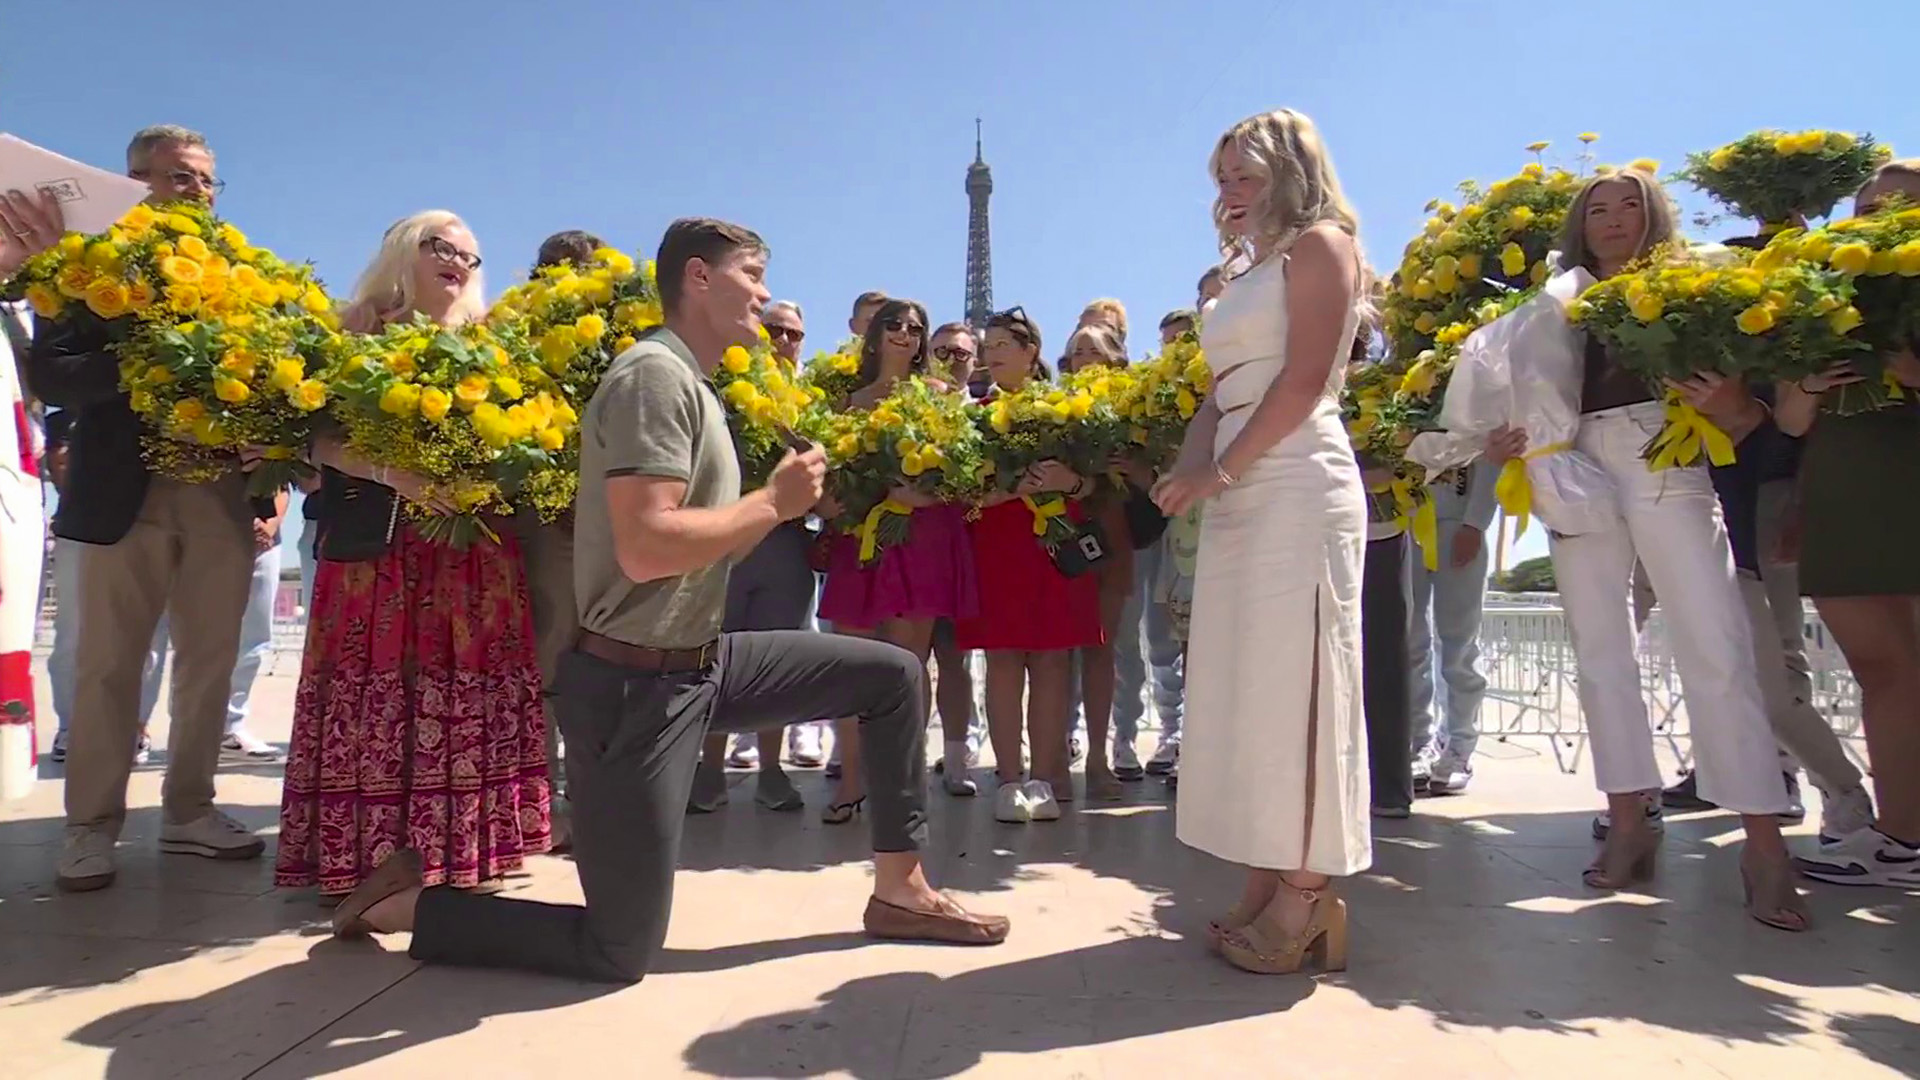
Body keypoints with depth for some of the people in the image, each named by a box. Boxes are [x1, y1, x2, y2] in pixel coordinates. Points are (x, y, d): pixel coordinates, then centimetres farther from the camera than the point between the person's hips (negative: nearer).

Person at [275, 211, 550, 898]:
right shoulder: (359, 333, 4)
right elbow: (322, 438, -6)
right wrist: (393, 473, -20)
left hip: (476, 550, 4)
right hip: (379, 546, -4)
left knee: (471, 698, 3)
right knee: (379, 694, -4)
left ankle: (463, 849, 14)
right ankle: (369, 857, 7)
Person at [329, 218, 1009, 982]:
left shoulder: (692, 385, 14)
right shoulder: (656, 374, -17)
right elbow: (645, 547, -29)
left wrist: (784, 497, 2)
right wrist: (774, 502, -17)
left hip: (700, 662, 10)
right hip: (638, 684, -10)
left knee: (893, 675, 9)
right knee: (618, 953, 0)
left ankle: (900, 892, 19)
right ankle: (409, 903, 20)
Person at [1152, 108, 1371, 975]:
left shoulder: (1320, 244, 3)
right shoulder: (1251, 273, 25)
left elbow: (1304, 379, -11)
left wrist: (1219, 472, -12)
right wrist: (1188, 471, -1)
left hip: (1296, 487, -8)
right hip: (1240, 496, 8)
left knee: (1293, 684, -9)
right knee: (1243, 689, 5)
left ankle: (1306, 900, -1)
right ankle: (1265, 891, 11)